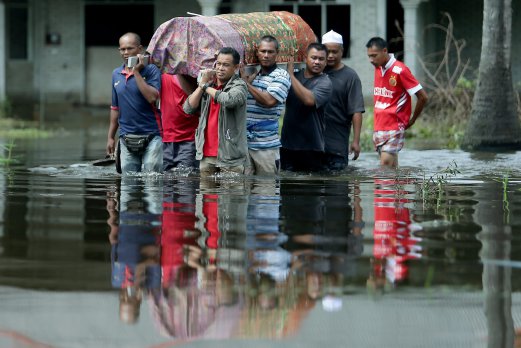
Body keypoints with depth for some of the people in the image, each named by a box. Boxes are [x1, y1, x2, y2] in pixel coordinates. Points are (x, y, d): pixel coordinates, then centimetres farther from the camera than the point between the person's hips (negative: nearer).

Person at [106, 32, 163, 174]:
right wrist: (111, 137, 17)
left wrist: (136, 72, -15)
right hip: (126, 138, 5)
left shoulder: (150, 70, -4)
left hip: (150, 136, -5)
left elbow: (152, 97, -19)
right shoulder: (116, 74, 12)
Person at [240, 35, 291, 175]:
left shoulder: (281, 75, -4)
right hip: (243, 142, 5)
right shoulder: (253, 74, 15)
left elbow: (269, 100, -18)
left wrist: (246, 82, -10)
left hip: (266, 144, -5)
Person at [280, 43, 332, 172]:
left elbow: (309, 100, -24)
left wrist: (291, 75, -18)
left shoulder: (324, 82, -7)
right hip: (288, 144, 5)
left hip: (311, 147, -5)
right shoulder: (296, 76, 10)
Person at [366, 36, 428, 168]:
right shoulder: (377, 68, 10)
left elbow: (422, 97, -10)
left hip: (394, 127, -7)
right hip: (378, 127, 7)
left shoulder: (400, 71, -13)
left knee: (386, 163, -16)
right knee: (392, 167, 7)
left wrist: (412, 121, 0)